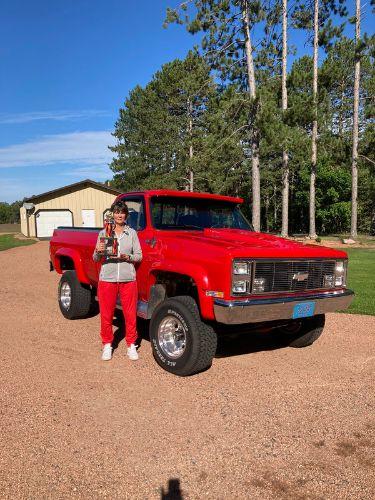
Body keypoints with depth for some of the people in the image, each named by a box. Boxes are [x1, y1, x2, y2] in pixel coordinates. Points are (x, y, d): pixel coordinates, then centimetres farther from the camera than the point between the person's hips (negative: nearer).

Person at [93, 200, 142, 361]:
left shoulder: (132, 233, 6)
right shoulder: (104, 233, 6)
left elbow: (139, 256, 6)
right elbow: (95, 259, 7)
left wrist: (127, 257, -13)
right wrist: (98, 252, -15)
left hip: (128, 279, 0)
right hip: (107, 278, 0)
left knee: (130, 314, 4)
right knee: (106, 314, 7)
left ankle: (131, 345, 19)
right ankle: (107, 345, 24)